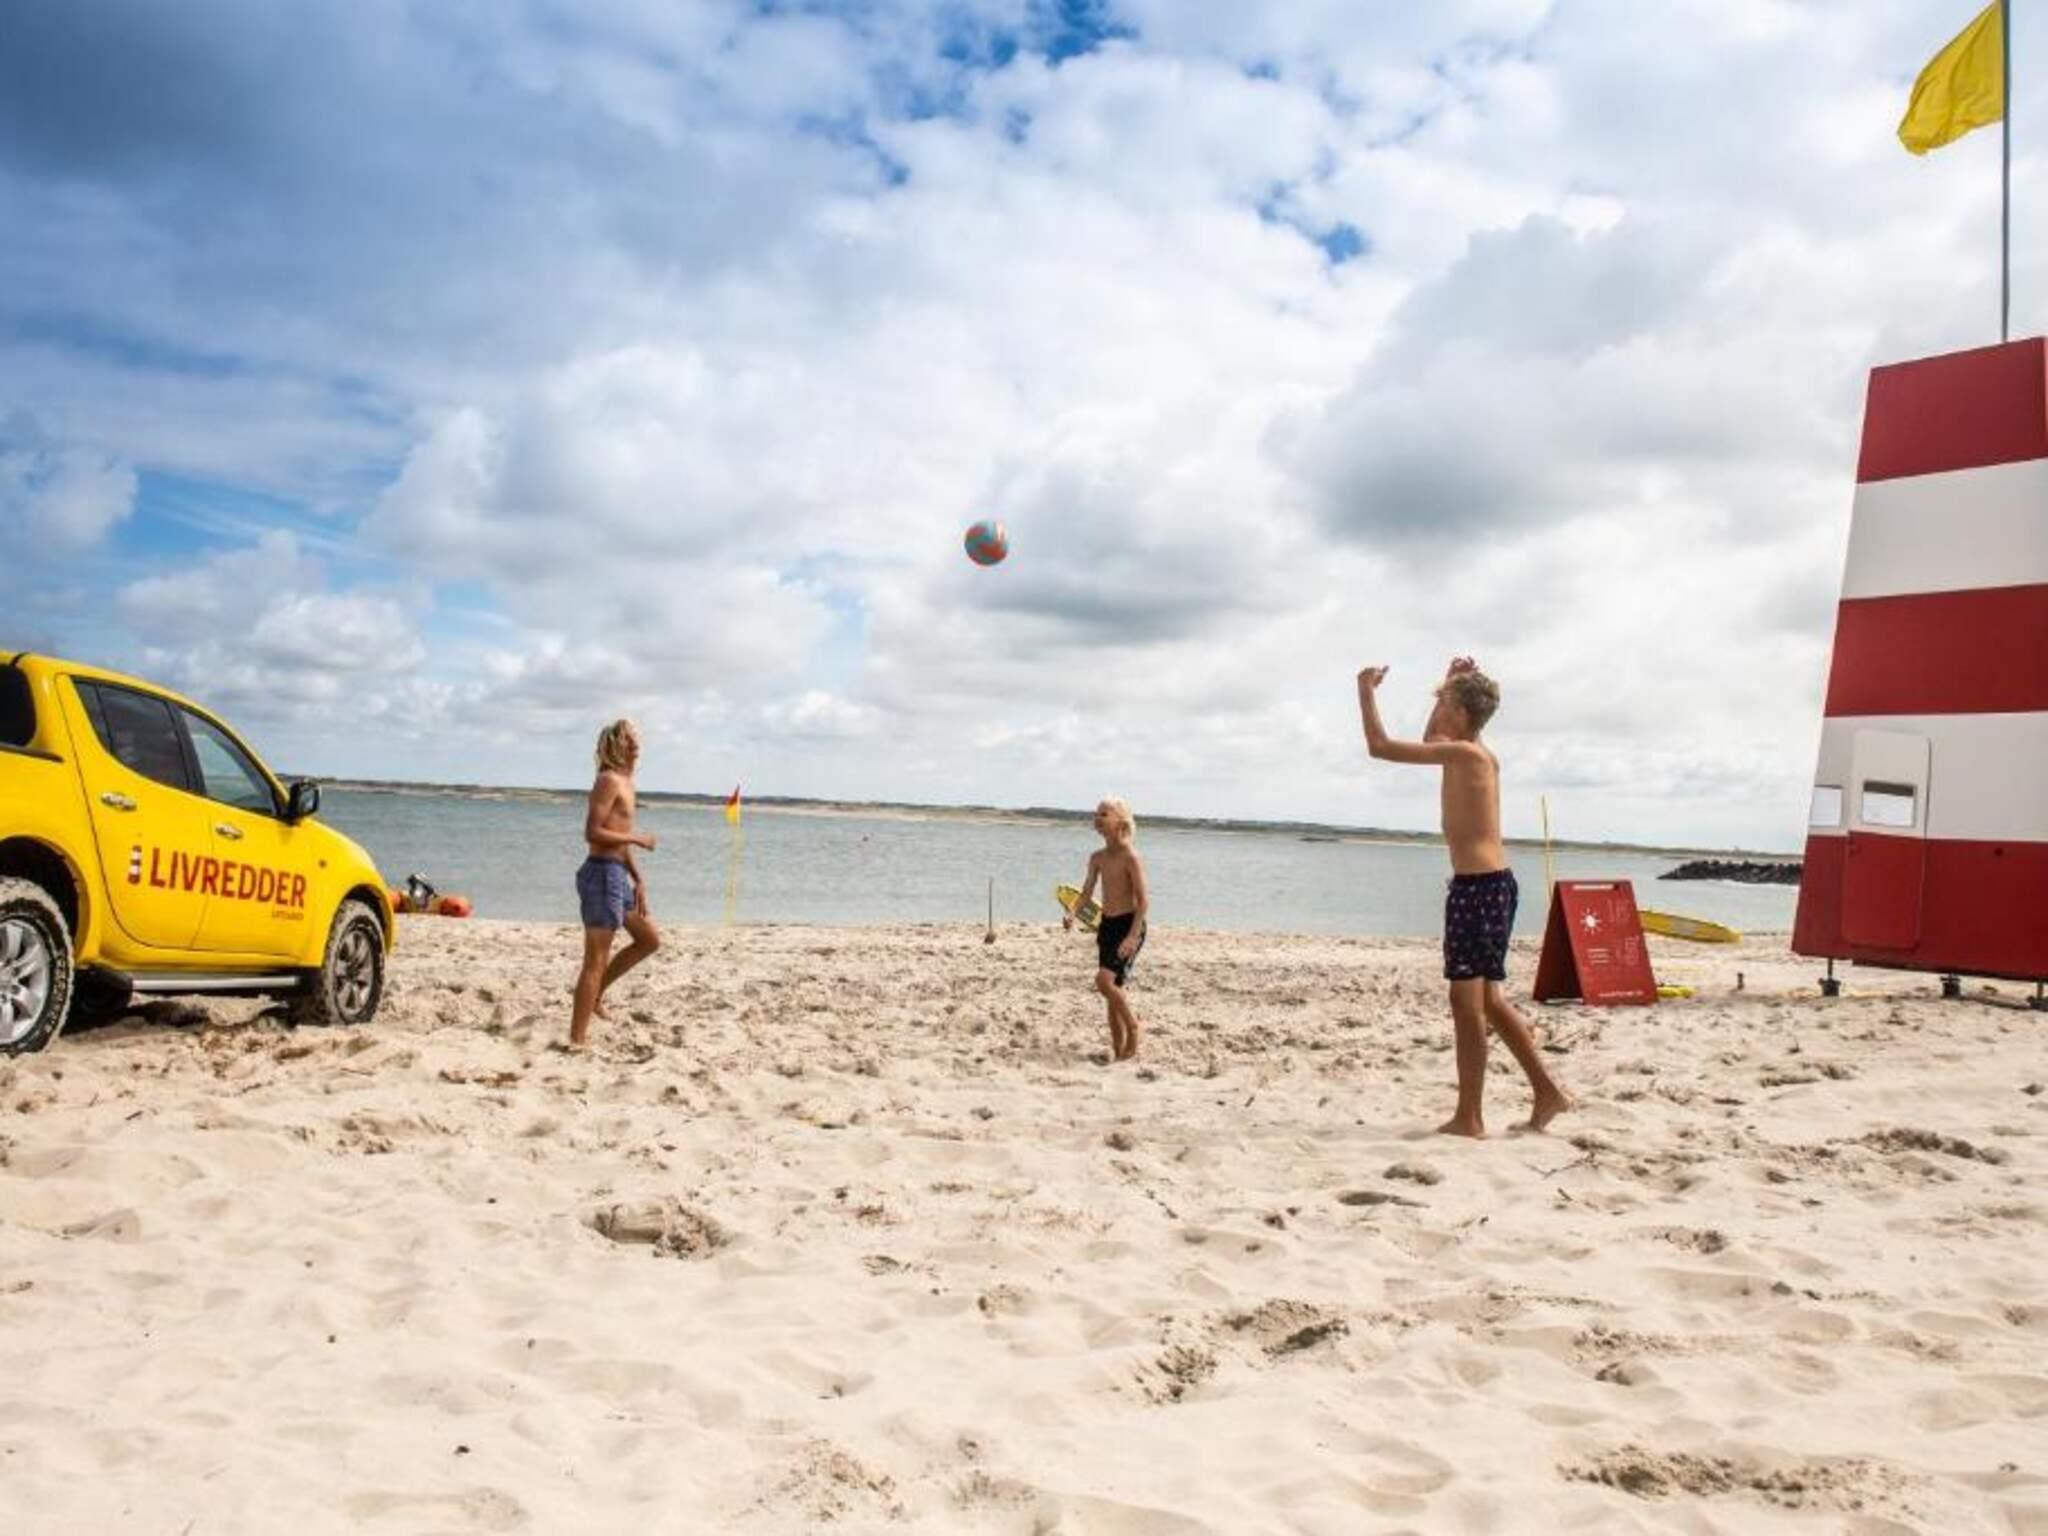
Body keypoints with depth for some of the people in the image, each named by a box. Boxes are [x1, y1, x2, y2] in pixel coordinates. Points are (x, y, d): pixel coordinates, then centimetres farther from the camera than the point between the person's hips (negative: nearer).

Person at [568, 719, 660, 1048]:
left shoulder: (624, 782, 18)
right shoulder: (609, 780, -12)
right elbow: (593, 832, -21)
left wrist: (638, 880, 19)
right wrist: (637, 839, -13)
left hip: (617, 875, 10)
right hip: (602, 874, -10)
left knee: (650, 939, 19)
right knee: (596, 960, -5)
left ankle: (595, 993, 26)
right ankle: (577, 1039, 0)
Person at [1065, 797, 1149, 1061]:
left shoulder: (1130, 857, -14)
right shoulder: (1097, 857, 8)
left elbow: (1143, 900, -17)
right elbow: (1086, 893, 13)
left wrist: (1133, 936, -24)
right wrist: (1072, 913, -6)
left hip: (1128, 924, -7)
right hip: (1106, 925, 7)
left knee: (1105, 980, -21)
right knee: (1112, 988, 8)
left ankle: (1133, 1026, 0)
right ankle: (1118, 1050, 16)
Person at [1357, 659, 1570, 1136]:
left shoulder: (1462, 753, -12)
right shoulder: (1480, 756, 15)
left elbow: (1379, 746, -13)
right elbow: (1429, 740, 36)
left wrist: (1367, 690, -1)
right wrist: (1451, 685, 32)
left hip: (1477, 886, -10)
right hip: (1495, 882, 10)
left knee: (1467, 1000, -5)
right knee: (1487, 998, 17)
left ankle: (1469, 1118, -1)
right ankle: (1547, 1090, 21)